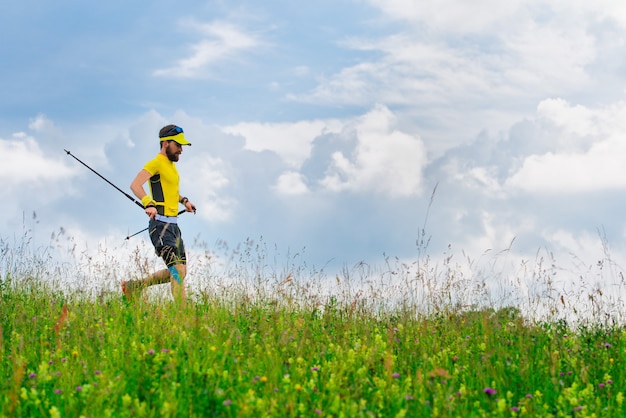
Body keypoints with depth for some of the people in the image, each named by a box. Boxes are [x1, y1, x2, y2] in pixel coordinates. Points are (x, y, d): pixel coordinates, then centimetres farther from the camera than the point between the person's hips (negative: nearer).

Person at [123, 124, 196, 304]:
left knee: (180, 272, 10)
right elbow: (135, 185, -23)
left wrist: (184, 201, 21)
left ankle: (133, 286, 23)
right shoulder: (156, 163, -8)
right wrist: (149, 204, -38)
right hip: (160, 225, -9)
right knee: (178, 271, -15)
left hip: (173, 225, 9)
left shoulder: (171, 165, 20)